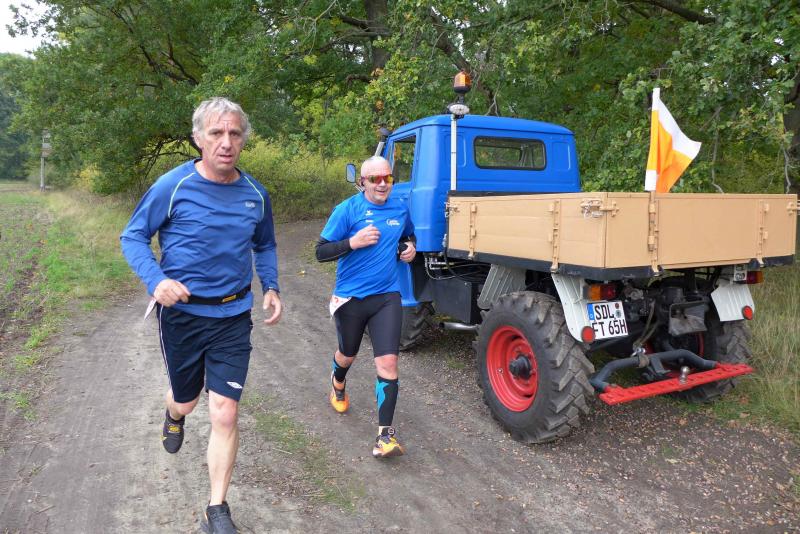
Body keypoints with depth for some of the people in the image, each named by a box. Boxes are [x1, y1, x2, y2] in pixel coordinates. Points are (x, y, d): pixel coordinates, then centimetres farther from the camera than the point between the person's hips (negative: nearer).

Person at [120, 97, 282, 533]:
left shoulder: (255, 194, -1)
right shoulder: (173, 186, -11)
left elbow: (265, 245, 16)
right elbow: (132, 237, -4)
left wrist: (270, 287, -1)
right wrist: (156, 280, -22)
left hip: (233, 316, 2)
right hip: (182, 313, -1)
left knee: (225, 413, -2)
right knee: (186, 398, 19)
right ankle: (174, 416, 60)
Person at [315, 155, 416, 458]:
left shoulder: (400, 209, 3)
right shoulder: (347, 210, -11)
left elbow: (409, 235, 25)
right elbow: (321, 252, -11)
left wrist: (410, 247, 3)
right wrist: (353, 242, -25)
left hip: (387, 297, 2)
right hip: (350, 298, -2)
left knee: (388, 362, -11)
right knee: (347, 355, 21)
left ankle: (385, 436, -5)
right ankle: (338, 385, 58)